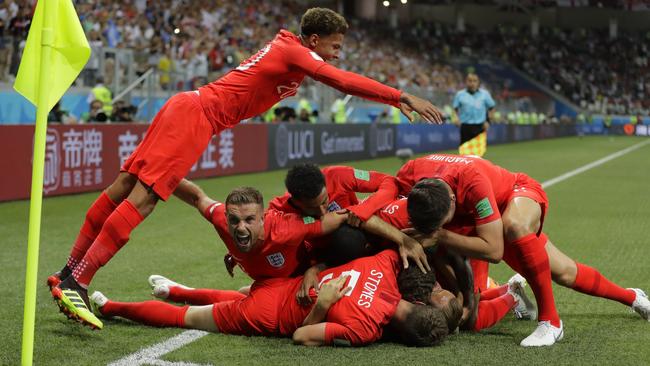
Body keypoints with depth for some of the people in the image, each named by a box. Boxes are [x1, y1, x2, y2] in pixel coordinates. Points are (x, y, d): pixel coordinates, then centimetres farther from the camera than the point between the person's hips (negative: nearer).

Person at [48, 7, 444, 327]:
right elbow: (344, 81, -20)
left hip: (188, 108, 10)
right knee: (141, 199, -15)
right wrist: (402, 98, -18)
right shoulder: (294, 52, -8)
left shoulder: (287, 47, 19)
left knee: (124, 187, 7)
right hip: (197, 114, -10)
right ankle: (76, 283, -18)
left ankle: (69, 274, 10)